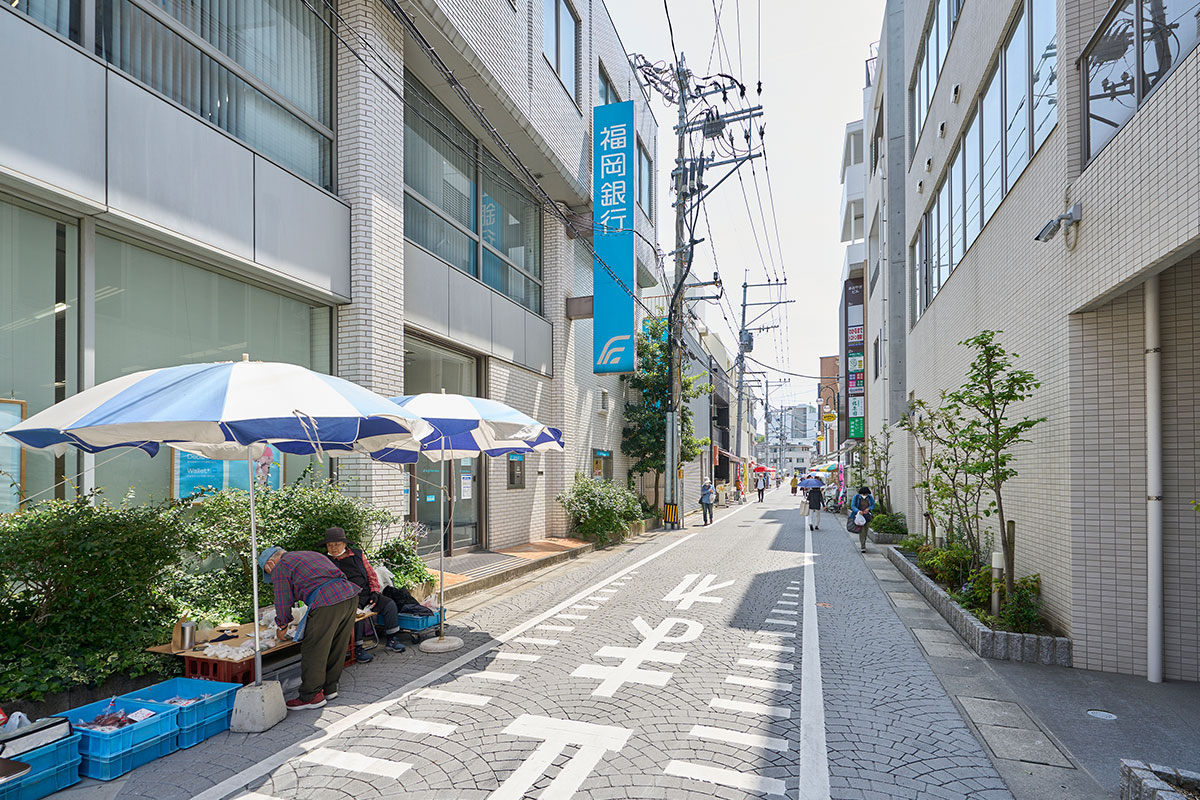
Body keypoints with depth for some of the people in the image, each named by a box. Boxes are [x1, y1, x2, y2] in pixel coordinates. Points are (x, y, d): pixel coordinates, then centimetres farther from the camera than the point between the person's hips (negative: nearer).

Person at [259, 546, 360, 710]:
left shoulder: (280, 568, 8)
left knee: (313, 652, 5)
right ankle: (329, 688, 30)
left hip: (326, 603, -9)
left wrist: (282, 627, 27)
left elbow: (283, 601, 9)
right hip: (350, 594, 9)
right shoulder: (311, 555, 31)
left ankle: (311, 696, 14)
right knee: (336, 648, 19)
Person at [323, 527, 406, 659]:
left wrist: (375, 591, 1)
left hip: (366, 593, 4)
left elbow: (371, 574, 16)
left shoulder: (358, 554, 12)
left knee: (390, 604, -13)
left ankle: (391, 640, -2)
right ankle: (357, 649, -20)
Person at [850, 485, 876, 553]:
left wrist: (868, 509, -17)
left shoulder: (870, 497, 1)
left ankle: (862, 544, 30)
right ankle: (862, 547, -14)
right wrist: (858, 511, -29)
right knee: (862, 532, -13)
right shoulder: (856, 497, -8)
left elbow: (873, 505, 4)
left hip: (867, 516, 3)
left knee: (865, 532, 10)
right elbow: (852, 506, -11)